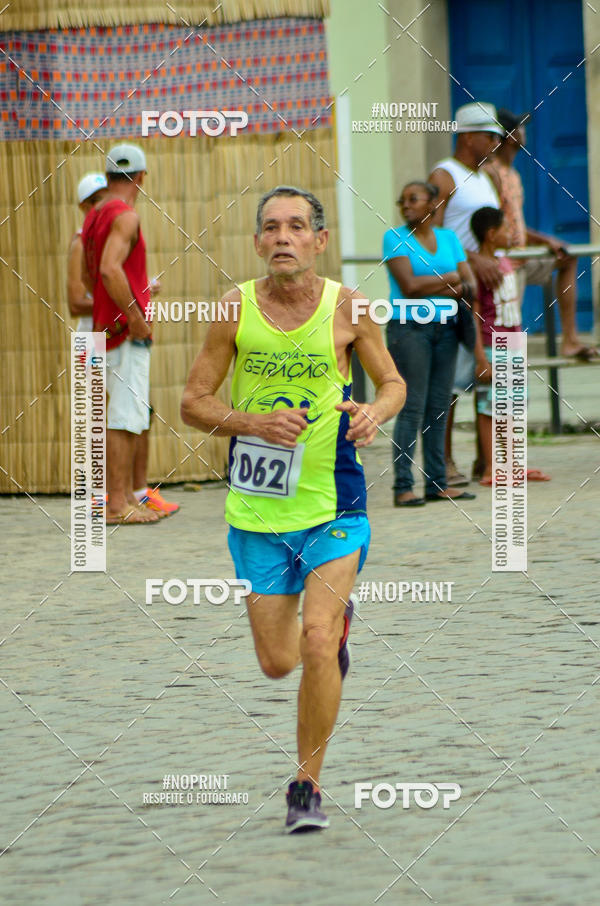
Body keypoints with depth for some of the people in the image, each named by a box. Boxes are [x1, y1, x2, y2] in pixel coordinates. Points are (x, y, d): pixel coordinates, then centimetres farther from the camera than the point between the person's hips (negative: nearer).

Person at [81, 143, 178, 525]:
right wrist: (134, 316, -22)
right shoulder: (125, 216, -14)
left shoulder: (94, 217, 14)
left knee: (139, 414, 18)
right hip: (127, 332, -10)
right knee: (125, 418, -8)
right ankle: (117, 504, -8)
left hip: (108, 325, 10)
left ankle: (138, 493, 24)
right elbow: (110, 269, -27)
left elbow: (88, 274, 25)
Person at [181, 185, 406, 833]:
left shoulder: (347, 308, -5)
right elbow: (193, 403, 0)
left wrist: (374, 413, -15)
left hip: (333, 505, -2)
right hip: (255, 511, 2)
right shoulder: (235, 308, -4)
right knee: (276, 662, 9)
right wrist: (256, 423, -17)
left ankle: (307, 785, 1)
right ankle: (337, 620, 45)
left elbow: (393, 383, 8)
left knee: (317, 645, -16)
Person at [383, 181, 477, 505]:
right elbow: (409, 286, -13)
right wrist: (451, 279, -5)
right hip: (408, 328, -5)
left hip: (444, 328, 5)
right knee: (411, 408, -9)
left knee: (439, 408, 5)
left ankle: (437, 483, 7)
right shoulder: (395, 238, -2)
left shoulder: (448, 238, 13)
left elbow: (471, 285, 7)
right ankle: (403, 487, -9)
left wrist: (460, 289, -14)